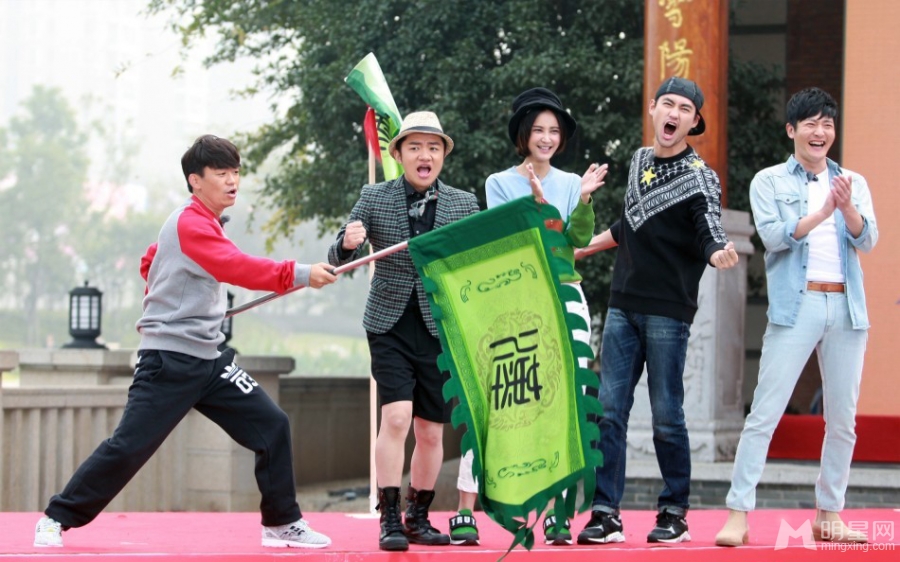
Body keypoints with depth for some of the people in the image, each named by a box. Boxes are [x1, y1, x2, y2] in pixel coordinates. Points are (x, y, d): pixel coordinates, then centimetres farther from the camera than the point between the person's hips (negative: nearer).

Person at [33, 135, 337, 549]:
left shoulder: (203, 223, 16)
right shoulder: (190, 223, -13)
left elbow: (150, 263, 29)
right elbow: (238, 267, -26)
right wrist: (299, 275, -30)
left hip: (209, 359, 9)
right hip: (169, 362, -9)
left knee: (272, 426, 0)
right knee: (128, 448, -9)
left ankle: (282, 524, 8)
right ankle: (57, 519, 4)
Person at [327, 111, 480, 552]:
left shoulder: (464, 204, 4)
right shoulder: (374, 198, 1)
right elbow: (338, 259, 0)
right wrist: (347, 243, -22)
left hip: (439, 332, 2)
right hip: (391, 327, -2)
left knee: (431, 432, 8)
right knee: (396, 418, -16)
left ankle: (418, 519, 24)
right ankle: (389, 520, -10)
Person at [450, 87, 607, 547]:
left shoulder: (570, 183, 11)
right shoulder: (501, 183, 5)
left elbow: (580, 239, -1)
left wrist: (584, 199, -17)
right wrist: (536, 203, -20)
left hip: (565, 299, 3)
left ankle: (556, 513, 4)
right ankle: (465, 513, -9)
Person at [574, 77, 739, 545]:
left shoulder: (699, 177, -6)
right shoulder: (639, 161, 12)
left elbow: (710, 234, -20)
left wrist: (718, 254, -42)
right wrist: (581, 249, 35)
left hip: (668, 312, -6)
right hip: (623, 307, 6)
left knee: (666, 415, -3)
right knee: (609, 410, 1)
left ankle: (675, 513, 9)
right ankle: (606, 514, 4)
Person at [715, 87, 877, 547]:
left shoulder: (853, 183, 14)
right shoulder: (770, 182, 6)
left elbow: (867, 241, 2)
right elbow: (774, 235, -9)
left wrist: (847, 207, -17)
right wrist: (823, 211, -21)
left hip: (846, 307, 4)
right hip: (795, 306, -4)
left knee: (843, 420, 6)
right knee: (764, 413, -9)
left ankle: (828, 516, 16)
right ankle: (738, 516, -11)